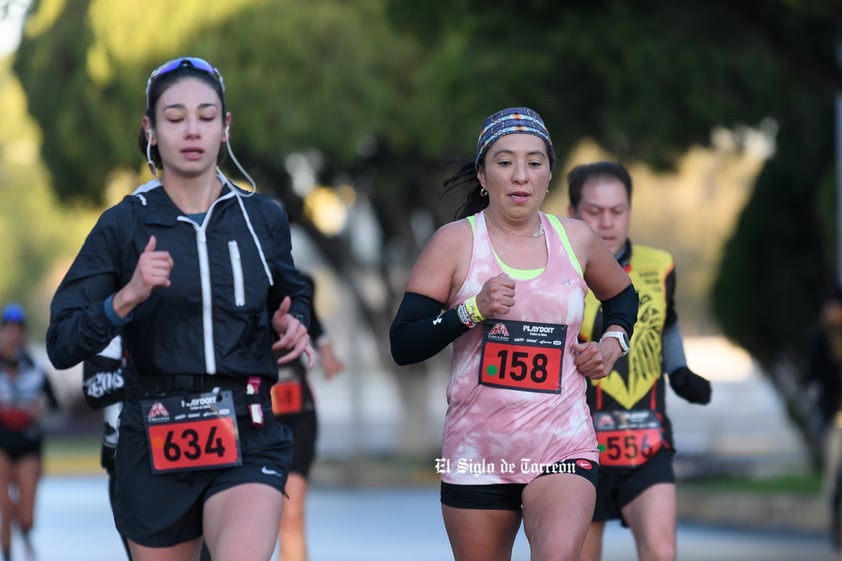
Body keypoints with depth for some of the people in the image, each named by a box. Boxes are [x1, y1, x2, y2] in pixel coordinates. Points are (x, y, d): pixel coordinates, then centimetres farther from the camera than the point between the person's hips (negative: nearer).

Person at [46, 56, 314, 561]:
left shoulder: (263, 218, 6)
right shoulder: (124, 225, 0)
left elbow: (293, 297, 25)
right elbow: (62, 347, -5)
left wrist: (294, 326, 2)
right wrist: (126, 298, -21)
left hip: (248, 437, 0)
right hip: (155, 439, 0)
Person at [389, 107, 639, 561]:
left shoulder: (576, 240, 6)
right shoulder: (456, 242, -2)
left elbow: (623, 297, 28)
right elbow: (402, 345, -7)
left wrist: (613, 341, 8)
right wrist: (473, 311, -19)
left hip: (563, 448, 0)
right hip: (476, 451, 0)